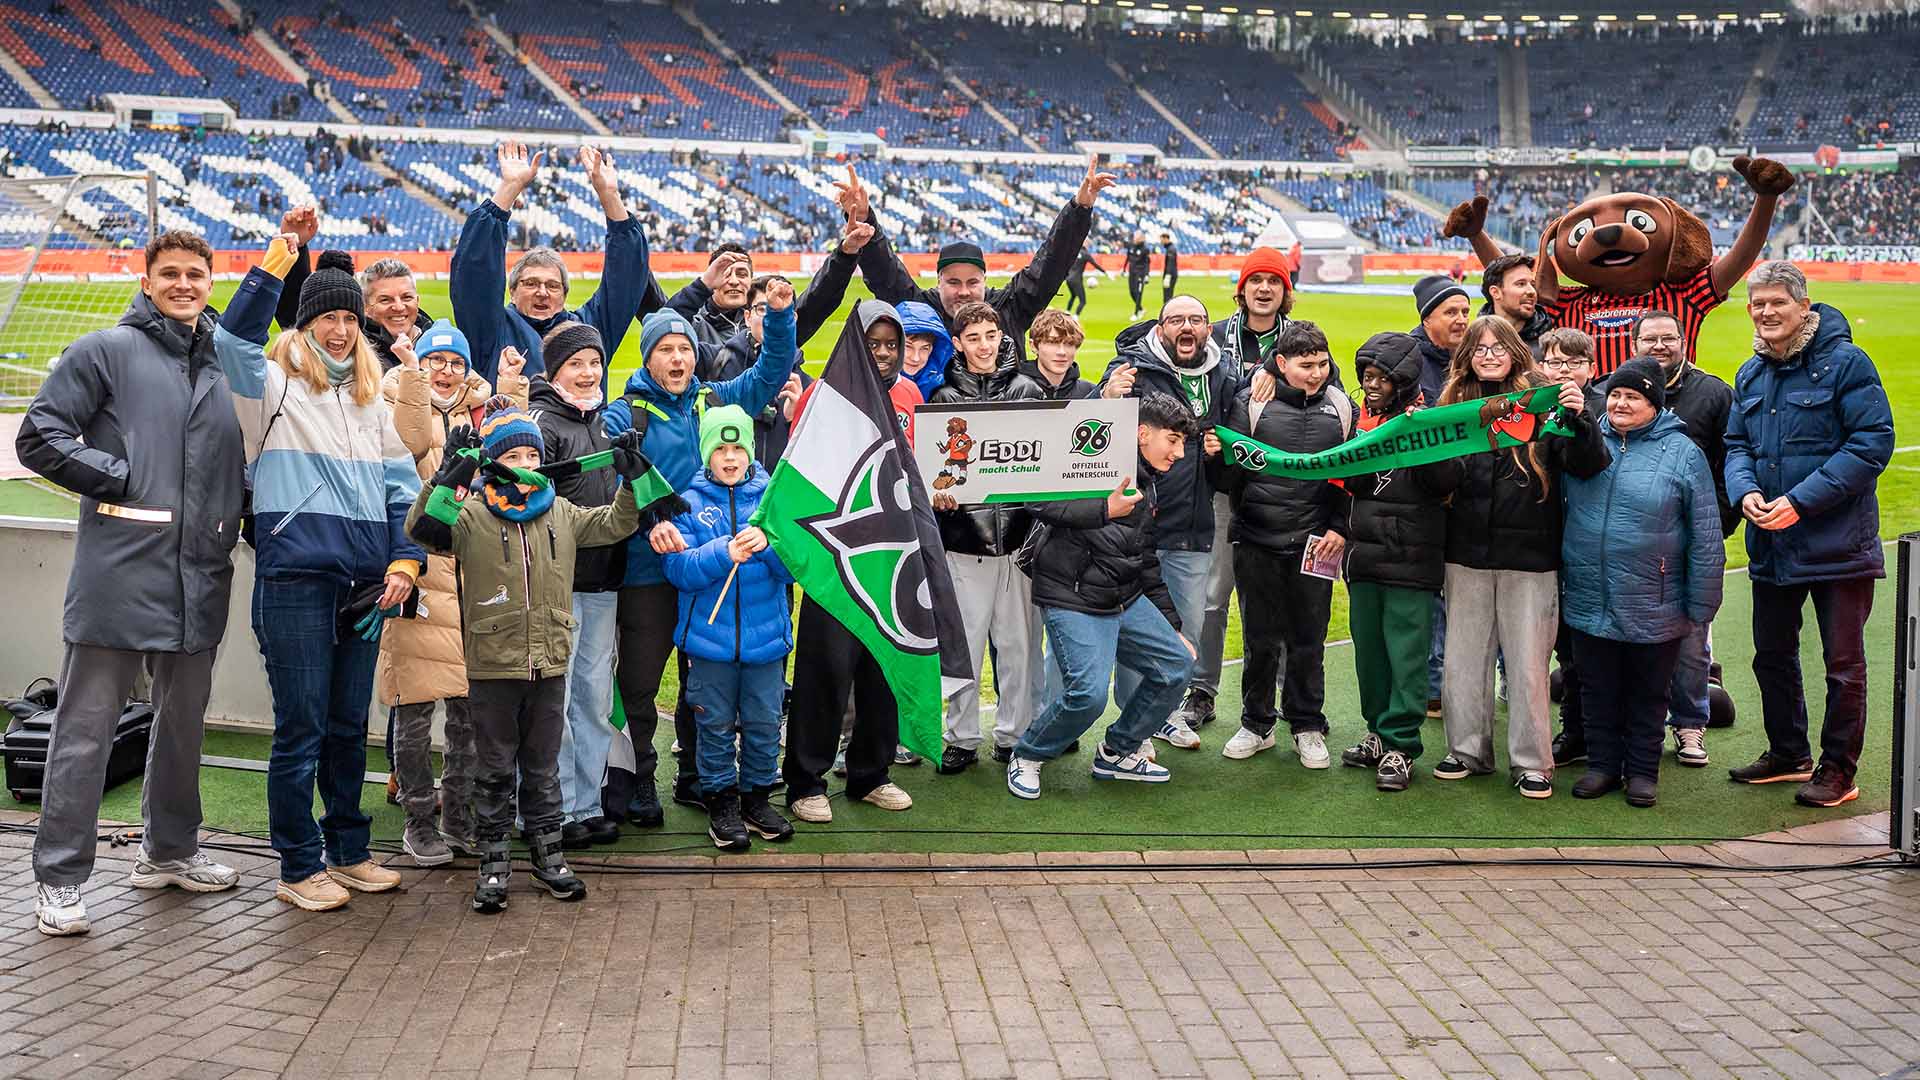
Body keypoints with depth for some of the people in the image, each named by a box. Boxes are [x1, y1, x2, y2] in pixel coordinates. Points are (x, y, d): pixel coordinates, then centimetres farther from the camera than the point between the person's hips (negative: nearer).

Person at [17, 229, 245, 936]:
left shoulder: (225, 367, 15)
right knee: (86, 730, -1)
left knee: (184, 723, 16)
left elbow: (242, 457, 26)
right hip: (119, 577, -6)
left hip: (199, 579, 6)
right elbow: (39, 437, -4)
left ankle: (170, 851, 31)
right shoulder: (106, 352, 0)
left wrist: (231, 521, 10)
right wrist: (122, 478, -10)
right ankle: (59, 878, 7)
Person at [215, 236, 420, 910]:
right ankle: (299, 868, 8)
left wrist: (404, 563, 4)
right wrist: (280, 256, -22)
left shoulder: (374, 401, 18)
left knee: (350, 725, 13)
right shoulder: (275, 386, 2)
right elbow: (234, 338, -19)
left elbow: (402, 487, 17)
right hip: (294, 577, -5)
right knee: (301, 727, -2)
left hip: (363, 583, 5)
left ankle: (348, 852, 24)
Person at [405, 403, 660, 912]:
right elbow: (422, 529, -23)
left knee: (543, 766, 14)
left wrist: (632, 481, 2)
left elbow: (613, 525, 16)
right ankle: (493, 863, 15)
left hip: (549, 664, 4)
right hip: (492, 665, -3)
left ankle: (547, 854, 24)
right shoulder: (471, 515, -7)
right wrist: (450, 476, -33)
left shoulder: (561, 513, 7)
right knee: (496, 769, 6)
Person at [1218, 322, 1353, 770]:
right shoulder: (1250, 402, -4)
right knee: (1261, 640, 6)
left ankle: (1307, 727, 20)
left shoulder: (1341, 407, 4)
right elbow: (1231, 465, 0)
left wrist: (1340, 529, 1)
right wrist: (1245, 517, -3)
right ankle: (1257, 724, 21)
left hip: (1315, 544, 1)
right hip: (1257, 544, -1)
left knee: (1308, 641, 7)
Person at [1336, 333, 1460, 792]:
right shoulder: (1359, 418, 11)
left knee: (1406, 655, -3)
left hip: (1411, 560, -6)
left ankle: (1400, 746, 3)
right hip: (1364, 556, 6)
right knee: (1368, 649, 13)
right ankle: (1379, 732, 26)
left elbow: (1446, 482, -14)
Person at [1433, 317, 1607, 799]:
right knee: (1463, 657, 11)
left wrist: (1579, 419, -25)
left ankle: (1531, 762, 13)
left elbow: (1587, 466, -8)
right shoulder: (1454, 404, 5)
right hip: (1467, 555, 3)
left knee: (1528, 663, 3)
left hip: (1529, 558, -3)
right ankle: (1468, 750, 24)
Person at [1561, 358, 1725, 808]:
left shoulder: (1681, 452, -6)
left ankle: (1643, 770, 23)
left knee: (1648, 694, 11)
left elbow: (1706, 538, -5)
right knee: (1598, 691, 13)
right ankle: (1602, 764, 26)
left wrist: (1699, 607, -6)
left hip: (1653, 610, -3)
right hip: (1589, 604, 3)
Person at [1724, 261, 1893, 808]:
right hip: (1771, 544, 7)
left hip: (1838, 543, -7)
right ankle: (1787, 753, 34)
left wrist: (1801, 501, -21)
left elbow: (1872, 444, -16)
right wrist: (1745, 491, -10)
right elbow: (1736, 445, 13)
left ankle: (1838, 768, 16)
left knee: (1843, 662, 3)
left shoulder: (1845, 362, -11)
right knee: (1772, 654, 17)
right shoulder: (1751, 376, 10)